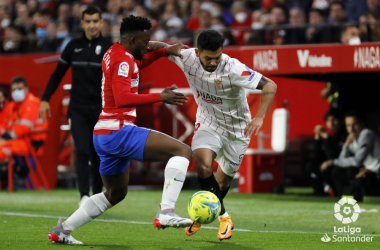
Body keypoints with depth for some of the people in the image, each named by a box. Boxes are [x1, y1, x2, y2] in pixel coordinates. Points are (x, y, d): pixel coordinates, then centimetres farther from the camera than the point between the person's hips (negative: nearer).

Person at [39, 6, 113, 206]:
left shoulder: (109, 48, -1)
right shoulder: (73, 46, 5)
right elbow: (58, 74, 14)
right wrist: (45, 99, 9)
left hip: (101, 110, 0)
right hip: (78, 109, 1)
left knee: (98, 155, 6)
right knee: (82, 152, -14)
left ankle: (97, 196, 19)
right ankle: (84, 195, -19)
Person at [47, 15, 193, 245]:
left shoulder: (114, 53, 16)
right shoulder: (123, 60, -13)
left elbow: (139, 62, 37)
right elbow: (122, 99, -27)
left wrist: (166, 51, 23)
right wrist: (160, 97, -27)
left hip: (103, 136, 10)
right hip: (118, 131, -10)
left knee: (116, 194, 27)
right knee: (183, 150, -16)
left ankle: (62, 230, 26)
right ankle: (165, 213, -29)